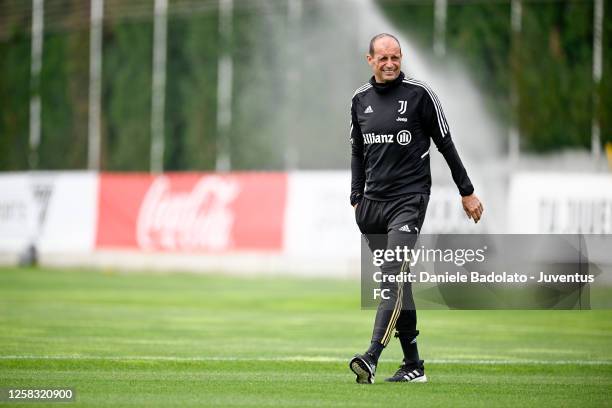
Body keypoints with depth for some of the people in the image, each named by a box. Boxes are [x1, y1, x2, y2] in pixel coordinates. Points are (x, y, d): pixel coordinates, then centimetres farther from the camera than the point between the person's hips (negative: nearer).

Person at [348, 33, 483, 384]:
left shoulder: (420, 94, -3)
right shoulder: (361, 99, 11)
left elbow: (446, 145, 2)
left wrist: (467, 192, 4)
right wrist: (356, 198, 14)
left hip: (409, 200, -5)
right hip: (372, 203, 5)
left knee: (394, 276, -18)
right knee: (396, 281, 8)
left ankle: (372, 358, -30)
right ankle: (413, 365, 14)